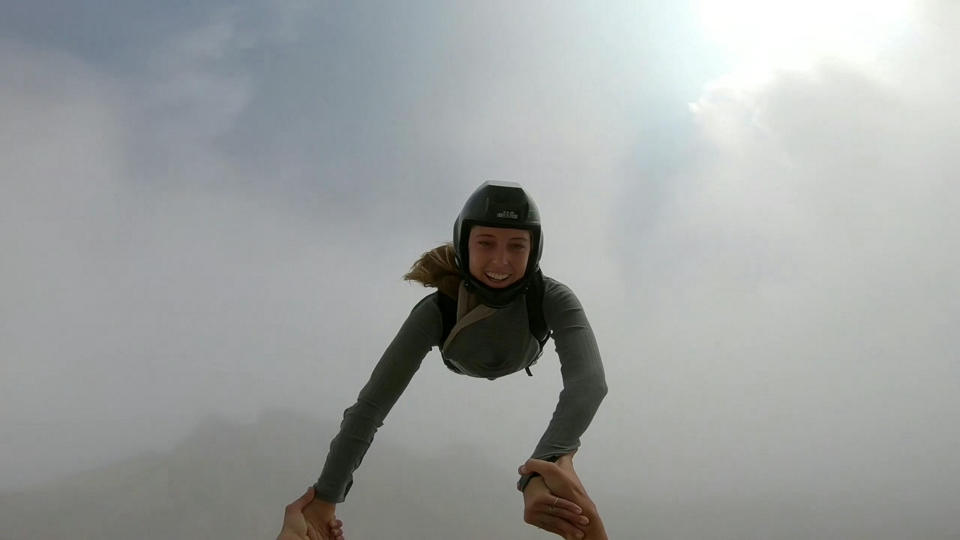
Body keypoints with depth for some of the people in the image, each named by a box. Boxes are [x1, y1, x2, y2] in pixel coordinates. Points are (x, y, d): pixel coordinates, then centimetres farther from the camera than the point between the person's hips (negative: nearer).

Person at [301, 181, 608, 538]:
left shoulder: (553, 299, -51)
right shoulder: (436, 312, -49)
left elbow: (588, 380, -68)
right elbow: (372, 402, -51)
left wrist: (542, 469, -84)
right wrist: (326, 497, -56)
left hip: (521, 363, 1)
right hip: (464, 367, 0)